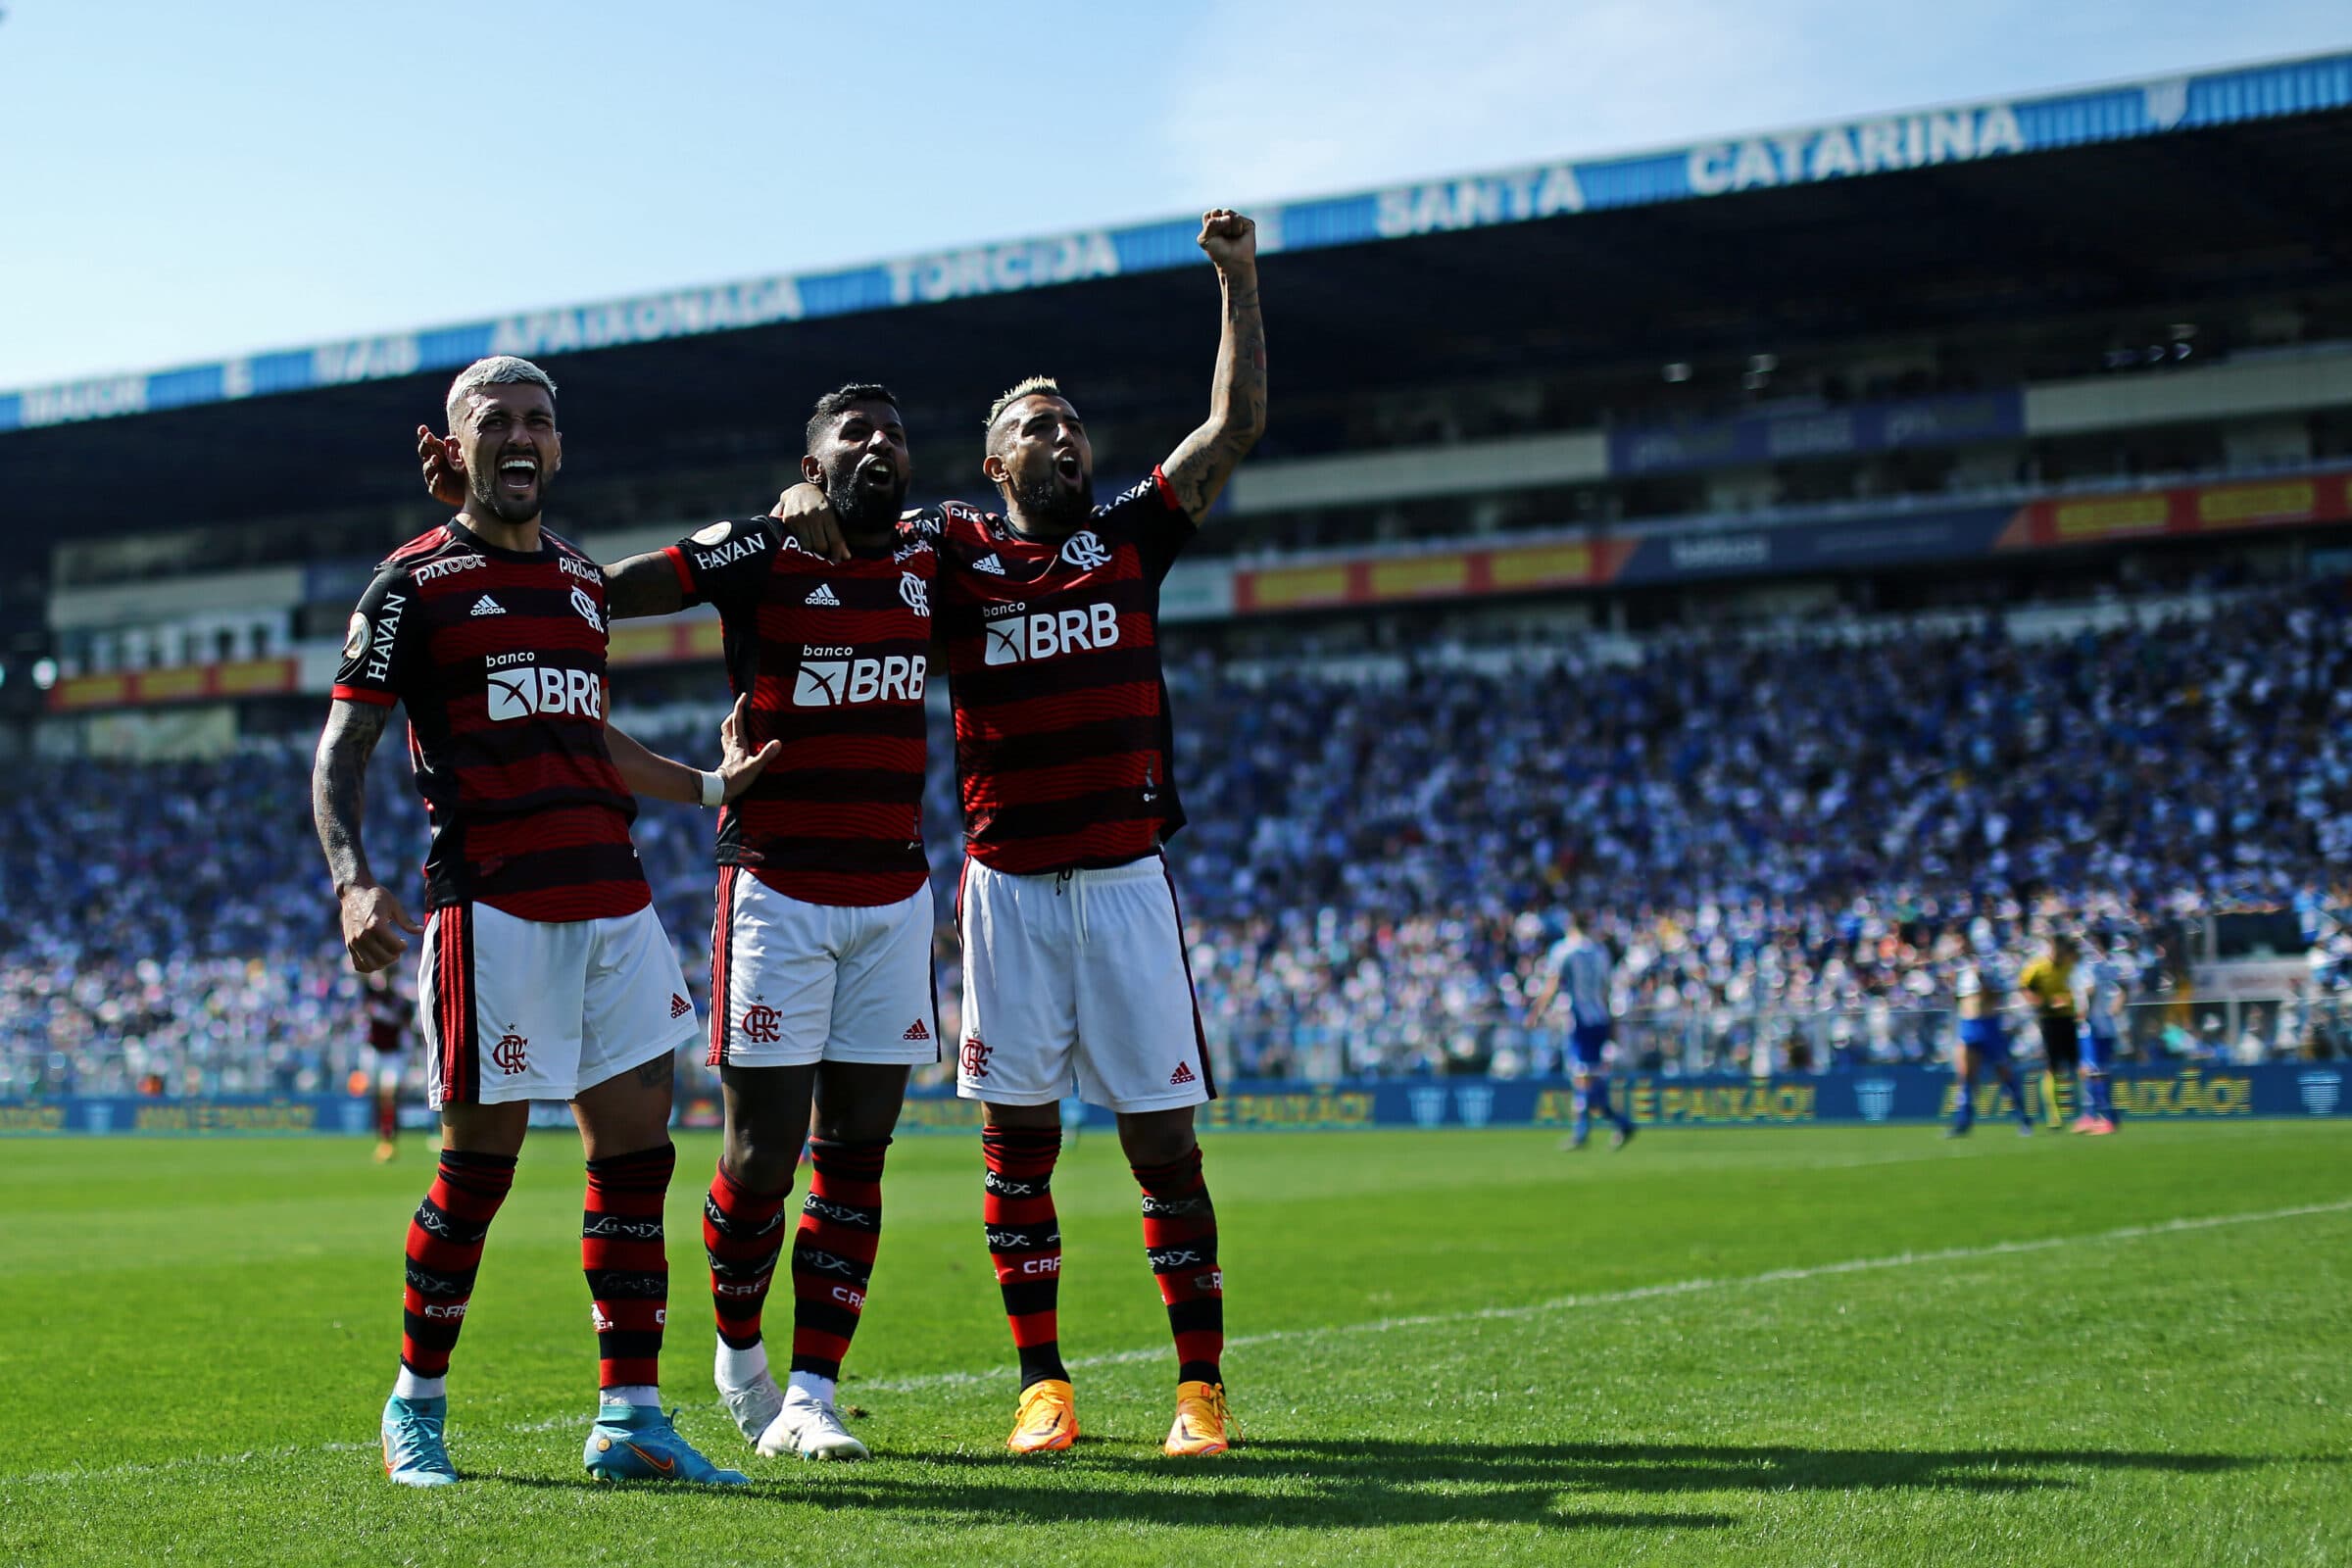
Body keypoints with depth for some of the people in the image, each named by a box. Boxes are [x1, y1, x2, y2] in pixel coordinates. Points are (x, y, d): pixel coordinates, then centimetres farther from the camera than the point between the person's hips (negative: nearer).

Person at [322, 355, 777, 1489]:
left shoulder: (582, 581, 19)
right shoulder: (414, 582, -1)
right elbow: (342, 752, -3)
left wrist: (706, 786, 34)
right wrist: (354, 882, -17)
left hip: (613, 901, 6)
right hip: (492, 907, -6)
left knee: (636, 1151, 1)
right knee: (482, 1161, -2)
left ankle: (630, 1417, 5)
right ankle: (416, 1405, 16)